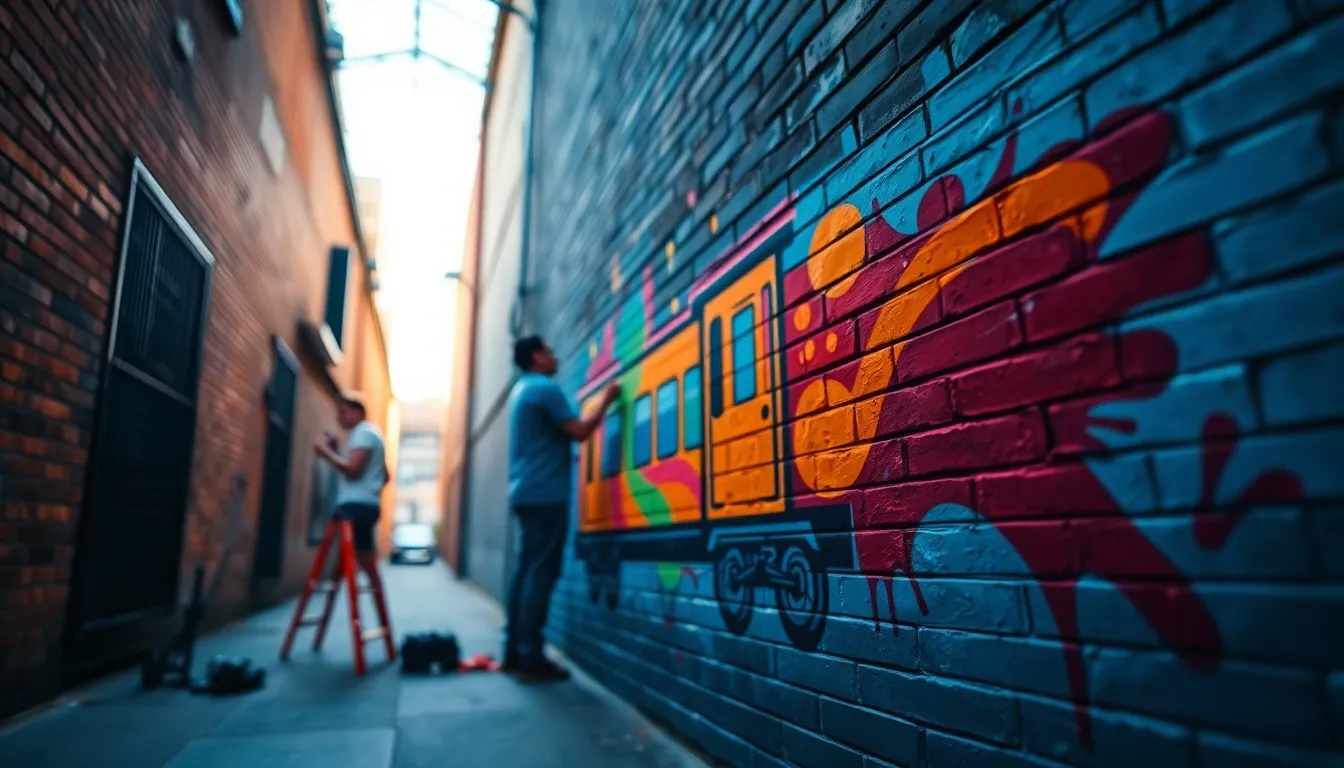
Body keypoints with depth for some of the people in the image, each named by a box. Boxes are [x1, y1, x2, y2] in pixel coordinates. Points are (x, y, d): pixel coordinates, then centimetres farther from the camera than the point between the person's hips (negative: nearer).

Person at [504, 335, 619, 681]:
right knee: (541, 573, -9)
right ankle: (531, 658, -8)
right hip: (545, 493, -10)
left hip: (526, 491, 10)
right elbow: (579, 431, -13)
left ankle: (515, 651, 13)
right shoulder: (545, 388, -10)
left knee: (527, 570, 10)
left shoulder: (522, 390, 20)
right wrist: (606, 400, -2)